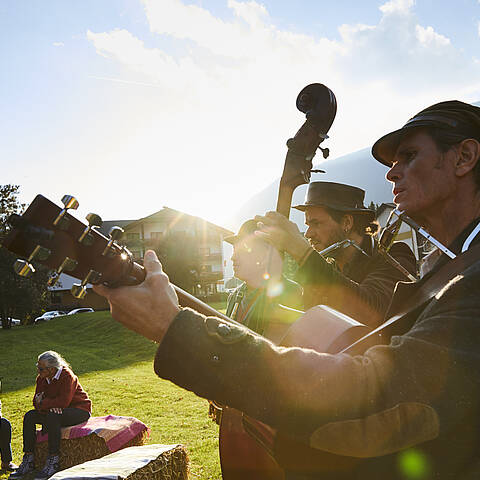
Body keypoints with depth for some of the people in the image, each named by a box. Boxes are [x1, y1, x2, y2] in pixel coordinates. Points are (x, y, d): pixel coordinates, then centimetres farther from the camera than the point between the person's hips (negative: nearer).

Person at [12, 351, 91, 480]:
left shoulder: (67, 376, -23)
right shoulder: (41, 378, 0)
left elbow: (64, 401, -32)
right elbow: (37, 402, -2)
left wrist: (43, 403, -20)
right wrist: (49, 405, -24)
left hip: (80, 410, -8)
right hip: (57, 411, 8)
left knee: (52, 417, -34)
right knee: (29, 416, -10)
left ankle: (53, 462, -28)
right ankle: (28, 461, -7)